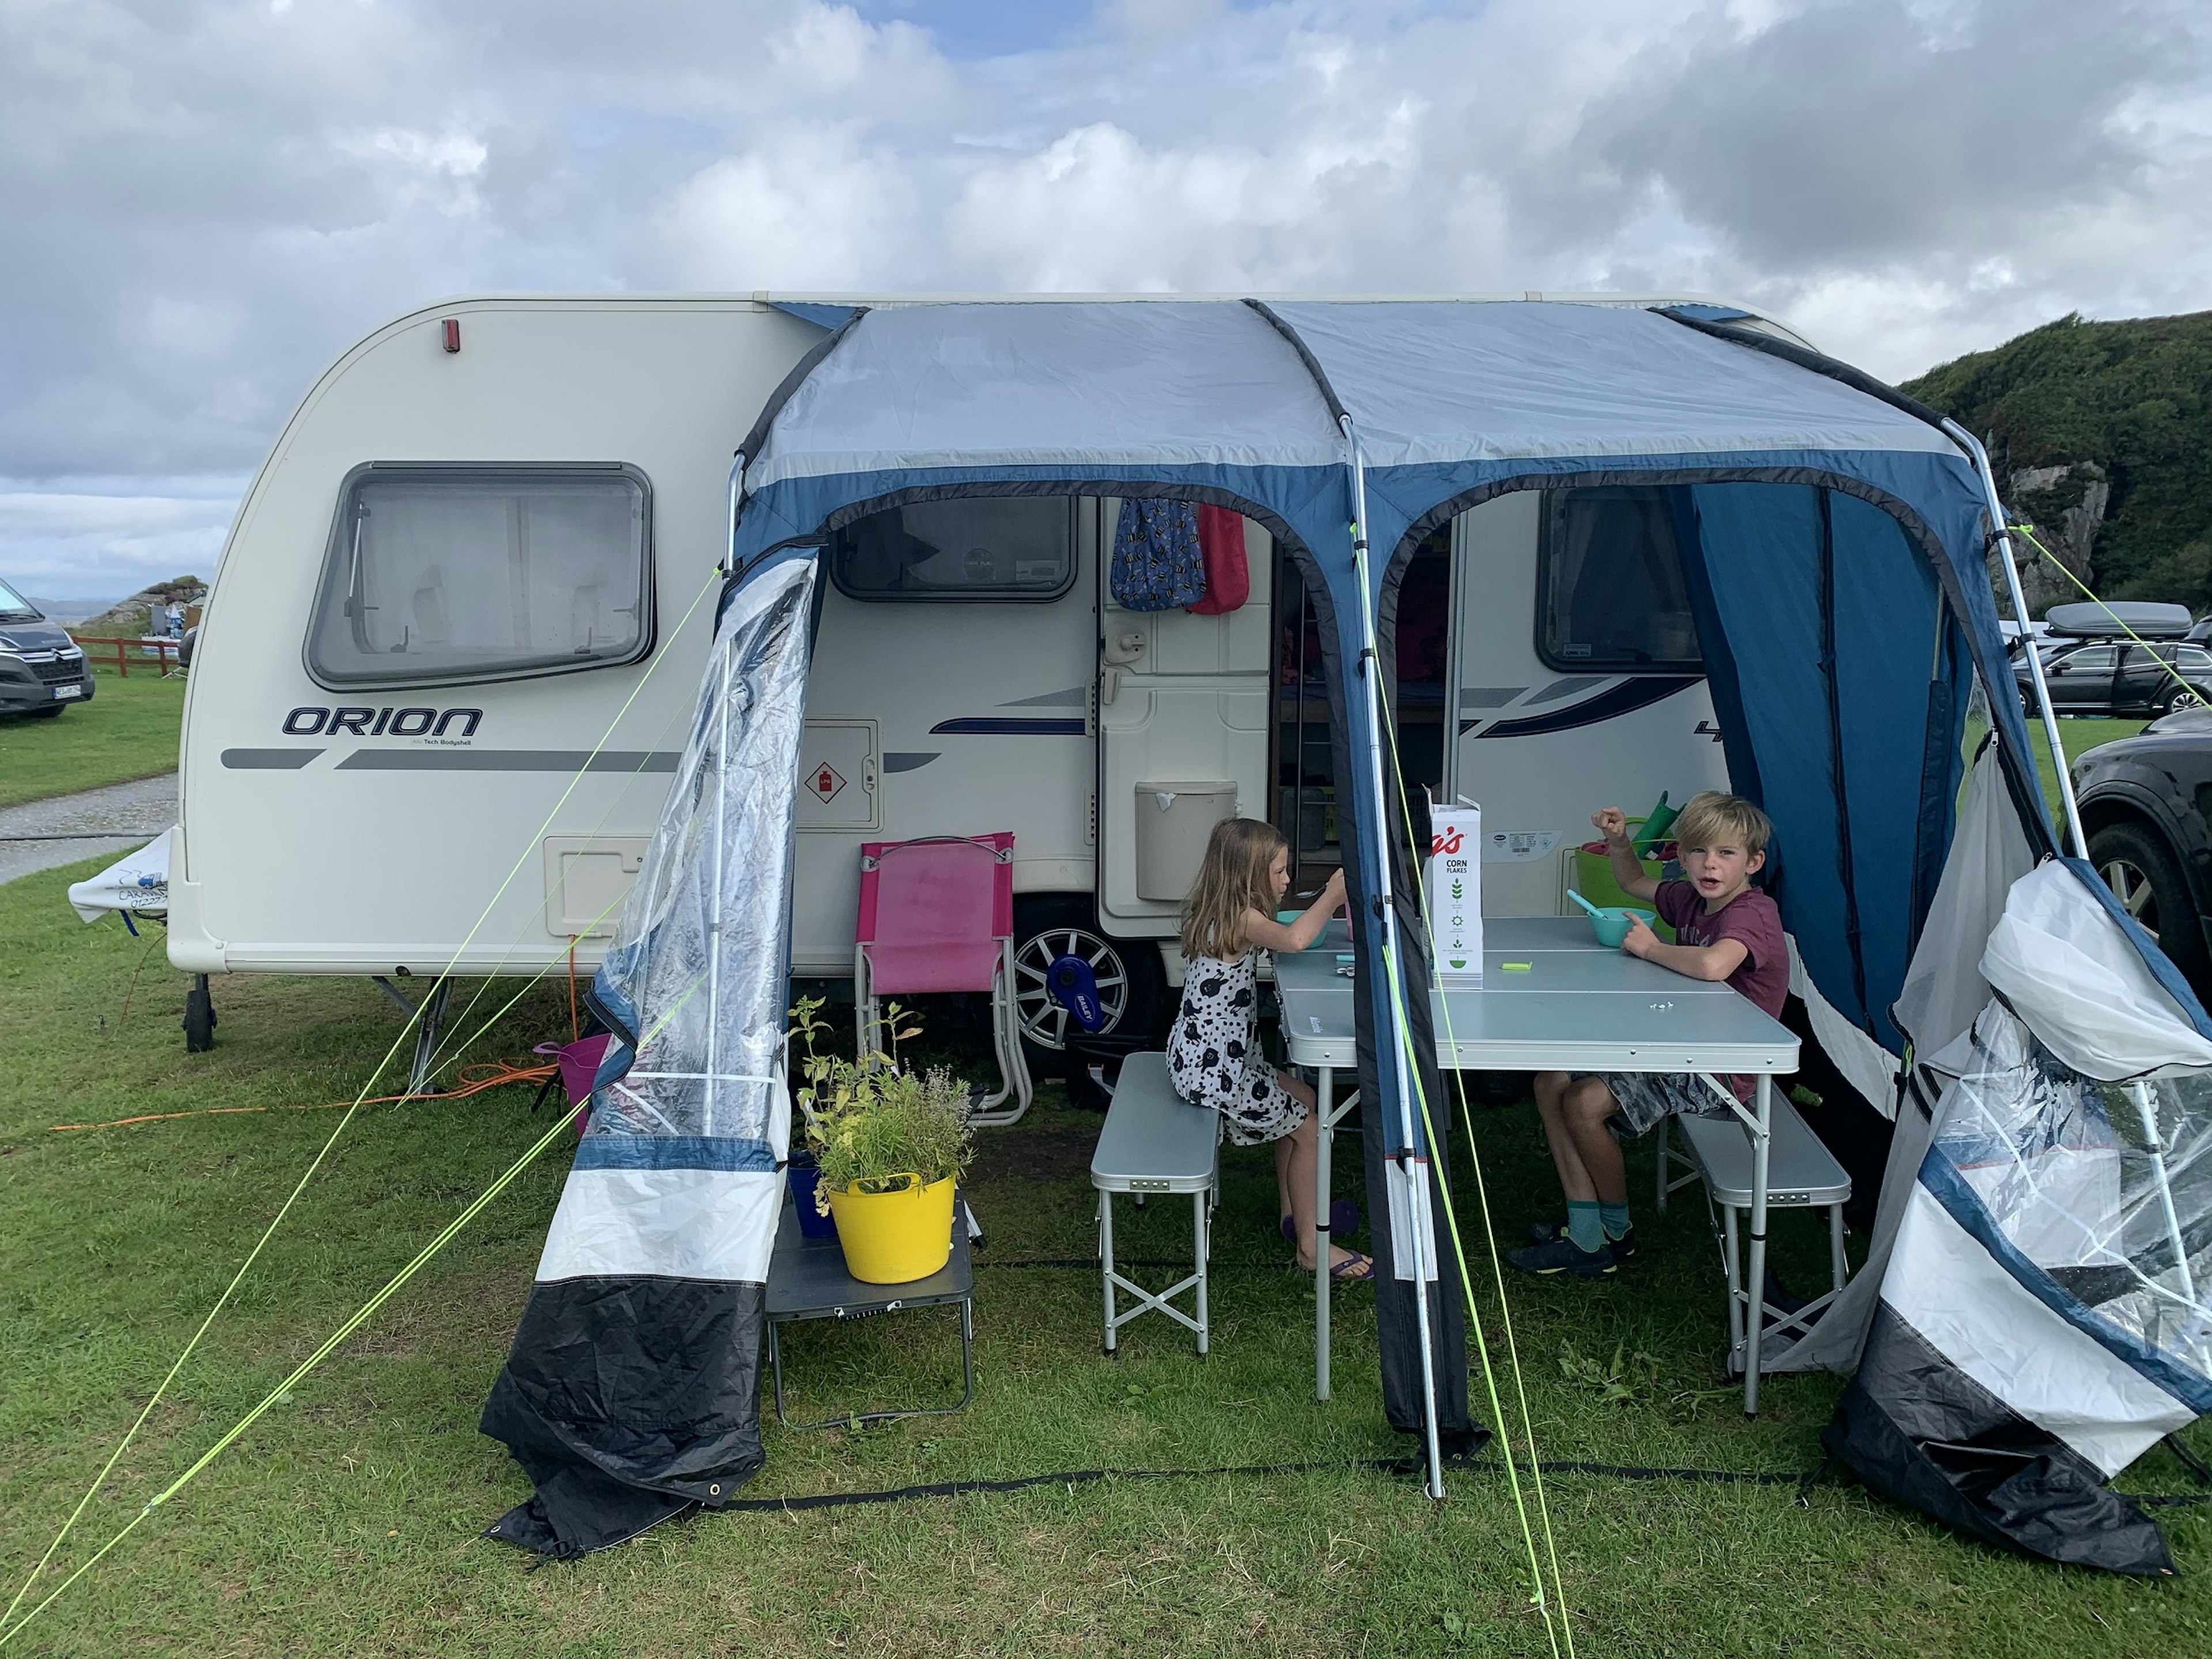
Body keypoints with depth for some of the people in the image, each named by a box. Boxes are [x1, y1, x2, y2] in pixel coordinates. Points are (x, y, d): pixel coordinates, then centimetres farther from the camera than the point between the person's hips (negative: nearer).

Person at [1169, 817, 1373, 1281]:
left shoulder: (1218, 914, 8)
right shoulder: (1241, 919, -21)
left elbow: (1285, 934, 23)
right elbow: (1293, 939, -40)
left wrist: (1329, 903, 10)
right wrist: (1331, 896, -25)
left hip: (1205, 1056, 10)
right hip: (1215, 1069, -10)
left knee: (1303, 1097, 23)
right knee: (1309, 1129, 1)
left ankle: (1292, 1210, 34)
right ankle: (1310, 1245, 12)